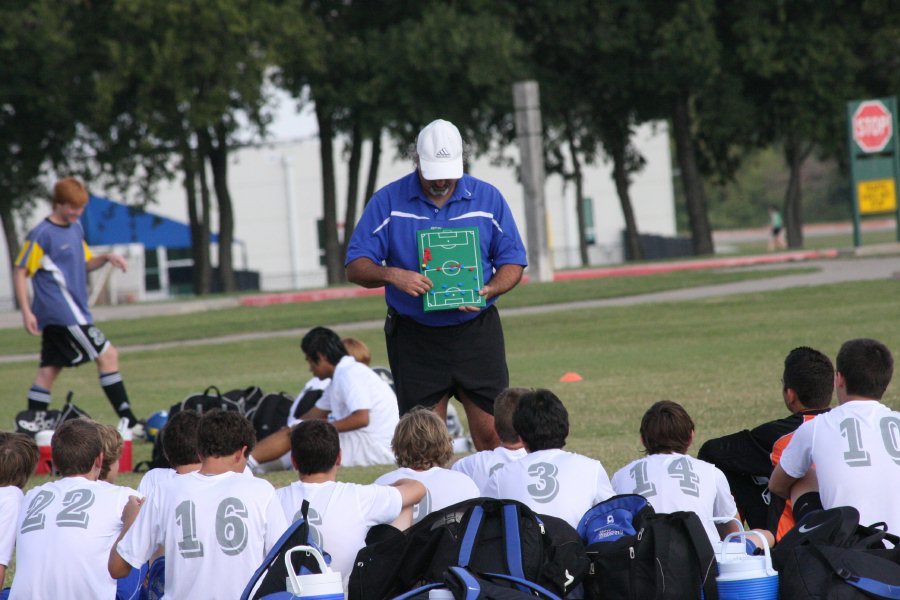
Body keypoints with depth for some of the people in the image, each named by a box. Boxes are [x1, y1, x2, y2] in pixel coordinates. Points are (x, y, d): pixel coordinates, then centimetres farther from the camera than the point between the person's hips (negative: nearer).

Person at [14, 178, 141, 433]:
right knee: (107, 354, -10)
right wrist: (26, 312, -14)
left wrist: (107, 258, 4)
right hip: (63, 313, -8)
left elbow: (85, 263, 25)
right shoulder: (42, 234, -11)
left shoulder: (75, 229, 14)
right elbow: (20, 272, -8)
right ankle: (130, 423, -10)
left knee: (48, 371, 7)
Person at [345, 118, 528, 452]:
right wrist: (391, 275, -22)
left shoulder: (488, 198, 3)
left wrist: (489, 290, -13)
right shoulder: (388, 201, -1)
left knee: (492, 435, -4)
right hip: (413, 335, 0)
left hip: (476, 332, 0)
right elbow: (356, 266, -2)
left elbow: (512, 261, 7)